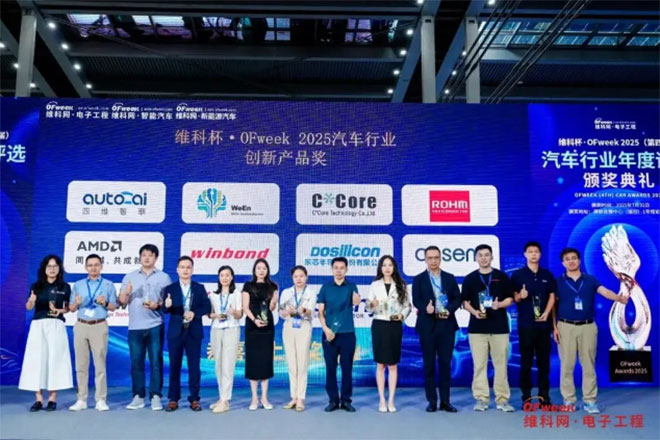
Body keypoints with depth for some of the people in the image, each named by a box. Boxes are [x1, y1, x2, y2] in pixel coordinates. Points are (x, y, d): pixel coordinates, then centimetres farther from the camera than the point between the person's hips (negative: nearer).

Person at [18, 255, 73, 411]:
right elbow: (29, 307, 6)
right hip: (38, 325, 1)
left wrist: (60, 310, -9)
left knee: (55, 358, -3)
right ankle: (38, 399, 3)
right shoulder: (36, 286, 7)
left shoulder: (65, 287, 6)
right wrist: (31, 300, -16)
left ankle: (52, 398, 4)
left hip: (56, 325, -1)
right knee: (36, 359, -2)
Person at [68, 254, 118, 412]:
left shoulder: (108, 285, 6)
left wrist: (105, 303, -16)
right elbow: (71, 308, 12)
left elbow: (114, 307, 4)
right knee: (81, 364, 3)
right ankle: (81, 400, 10)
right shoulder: (78, 285, 12)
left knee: (100, 363, -3)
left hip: (99, 326, -2)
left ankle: (101, 400, 1)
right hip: (81, 326, 2)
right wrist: (77, 303, -10)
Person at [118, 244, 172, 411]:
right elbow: (122, 302, 7)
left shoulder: (164, 277, 6)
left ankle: (155, 397, 6)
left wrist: (158, 305, -15)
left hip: (155, 326, -2)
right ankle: (138, 397, 12)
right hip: (135, 326, 2)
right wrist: (126, 292, -12)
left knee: (156, 362, -1)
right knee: (136, 363, 4)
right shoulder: (129, 277, 11)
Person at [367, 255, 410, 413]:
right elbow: (368, 306, 2)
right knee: (380, 364, 5)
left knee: (393, 364, 5)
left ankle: (391, 400, 10)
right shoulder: (375, 285, 3)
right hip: (379, 325, 0)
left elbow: (407, 306, 5)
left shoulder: (401, 285, 4)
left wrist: (402, 315, -14)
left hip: (395, 326, 0)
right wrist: (372, 304, -20)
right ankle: (382, 400, 11)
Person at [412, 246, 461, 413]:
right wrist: (425, 308, -25)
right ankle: (432, 401, 10)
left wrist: (449, 310, -13)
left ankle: (445, 401, 12)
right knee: (429, 365, 3)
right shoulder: (419, 279, 5)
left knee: (445, 364, 4)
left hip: (446, 325, 2)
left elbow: (457, 298, 6)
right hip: (427, 326, -1)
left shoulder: (450, 278, 11)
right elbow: (416, 300, -5)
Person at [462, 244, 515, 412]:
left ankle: (502, 399, 10)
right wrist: (474, 311, -11)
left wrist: (500, 304, -13)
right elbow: (465, 301, 8)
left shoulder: (502, 276, 6)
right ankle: (481, 398, 9)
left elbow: (510, 298, 7)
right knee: (479, 364, 2)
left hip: (499, 327, 0)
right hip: (477, 327, 0)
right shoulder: (469, 278, 7)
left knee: (501, 364, 2)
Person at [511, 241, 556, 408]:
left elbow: (552, 296, 9)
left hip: (544, 323, 2)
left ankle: (544, 396, 14)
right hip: (526, 323, -2)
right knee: (526, 361, 1)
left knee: (544, 361, 6)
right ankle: (526, 397, 6)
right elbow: (514, 297, 1)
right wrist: (520, 296, -22)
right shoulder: (518, 274, 2)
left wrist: (546, 313, -6)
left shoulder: (547, 274, 10)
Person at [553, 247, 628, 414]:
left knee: (589, 365, 4)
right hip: (566, 327, -1)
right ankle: (569, 400, 11)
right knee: (567, 365, 2)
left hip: (588, 327, 1)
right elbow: (553, 306, 3)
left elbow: (605, 292, -10)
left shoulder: (590, 280, 6)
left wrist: (619, 298, -31)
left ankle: (590, 401, 11)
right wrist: (554, 327, -4)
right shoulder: (558, 282, 3)